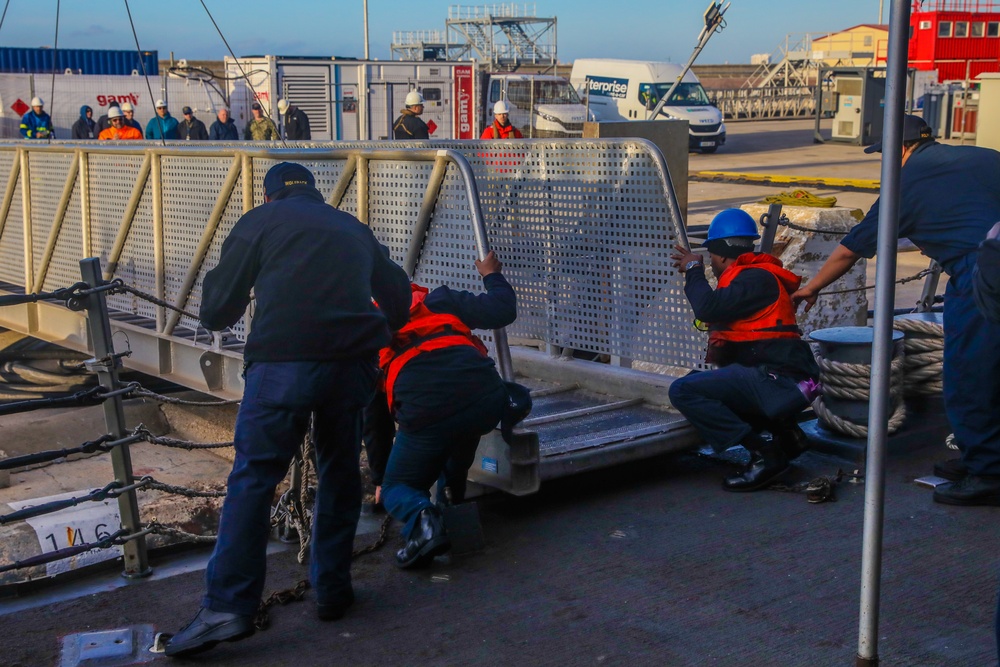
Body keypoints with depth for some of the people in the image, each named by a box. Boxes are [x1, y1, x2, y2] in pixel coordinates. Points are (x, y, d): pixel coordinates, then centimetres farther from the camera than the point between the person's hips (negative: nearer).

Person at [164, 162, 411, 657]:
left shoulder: (261, 221, 12)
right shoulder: (353, 229, 25)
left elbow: (217, 310, 10)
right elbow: (397, 293, 33)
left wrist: (215, 315, 33)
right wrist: (387, 335, 51)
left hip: (283, 362, -4)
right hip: (353, 362, 4)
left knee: (253, 478, -1)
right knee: (340, 474, 17)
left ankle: (228, 606, -6)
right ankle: (332, 590, 22)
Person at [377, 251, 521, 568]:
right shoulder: (439, 300, 24)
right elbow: (502, 311, 16)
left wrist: (381, 479, 41)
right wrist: (492, 275, 39)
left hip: (425, 419, -2)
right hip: (487, 404, 2)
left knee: (397, 488, 21)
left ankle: (422, 518, -12)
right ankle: (452, 494, 36)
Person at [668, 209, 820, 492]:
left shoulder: (756, 278, -10)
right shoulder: (751, 276, 23)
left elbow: (708, 309, -20)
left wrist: (694, 271, -4)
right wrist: (719, 348, 9)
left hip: (777, 381, -11)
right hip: (783, 383, 11)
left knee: (683, 391, -17)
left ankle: (763, 454, -18)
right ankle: (784, 432, 14)